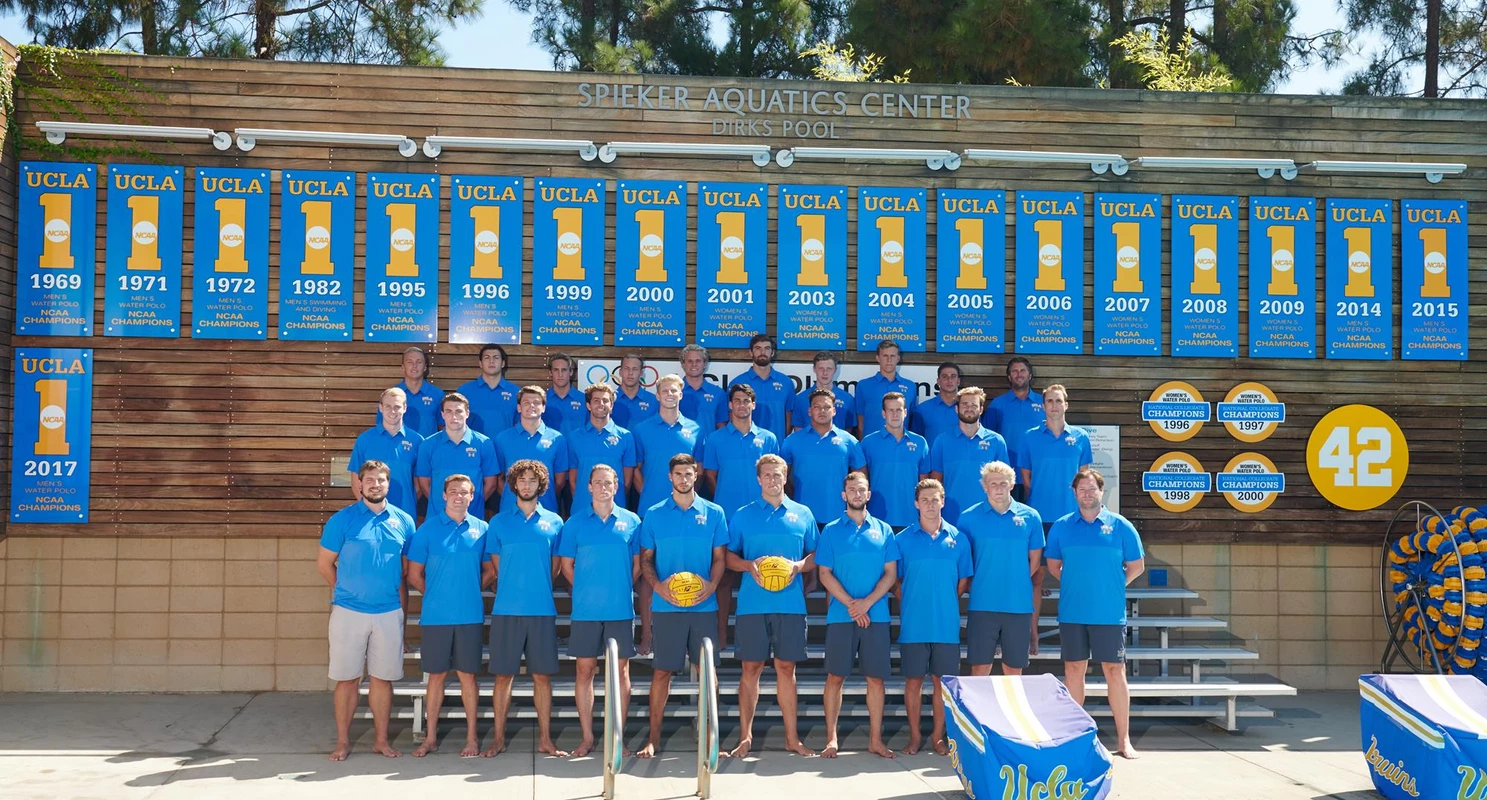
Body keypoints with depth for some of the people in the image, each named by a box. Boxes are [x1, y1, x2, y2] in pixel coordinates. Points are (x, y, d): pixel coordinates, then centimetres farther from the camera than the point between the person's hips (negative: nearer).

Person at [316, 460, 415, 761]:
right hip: (349, 611, -2)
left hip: (389, 613, 2)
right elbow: (324, 564, 3)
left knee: (383, 678, 8)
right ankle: (342, 742, 13)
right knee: (347, 679, 4)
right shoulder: (342, 519, -3)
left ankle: (381, 740, 18)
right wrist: (347, 590, 9)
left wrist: (403, 603, 7)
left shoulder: (403, 521, 5)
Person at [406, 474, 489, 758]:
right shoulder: (428, 529, 0)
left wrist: (469, 590, 2)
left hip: (470, 615, 0)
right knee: (436, 675, 7)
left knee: (467, 675, 5)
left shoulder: (481, 529, 4)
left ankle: (472, 738, 13)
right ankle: (431, 737, 17)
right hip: (435, 615, 0)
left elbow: (489, 570, 12)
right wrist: (436, 594, 6)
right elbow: (414, 575, 4)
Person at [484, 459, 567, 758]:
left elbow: (555, 566, 13)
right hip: (506, 609, -1)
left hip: (543, 609, 1)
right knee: (503, 675, 3)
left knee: (542, 675, 4)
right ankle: (499, 738, 10)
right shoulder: (499, 522, 7)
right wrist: (514, 590, 6)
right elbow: (496, 565, 10)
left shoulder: (553, 521, 8)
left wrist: (538, 589, 8)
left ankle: (545, 739, 10)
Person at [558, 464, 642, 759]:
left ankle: (617, 737, 12)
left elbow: (638, 565, 9)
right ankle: (587, 737, 13)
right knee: (585, 671, 4)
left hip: (621, 609, 0)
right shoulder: (575, 522, 3)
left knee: (621, 671, 4)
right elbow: (566, 564, 8)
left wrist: (620, 588, 2)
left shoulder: (631, 522, 4)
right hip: (585, 610, 0)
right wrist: (586, 590, 3)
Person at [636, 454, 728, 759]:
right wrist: (658, 586, -12)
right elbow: (646, 559, 6)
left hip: (704, 605, 1)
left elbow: (719, 558, 7)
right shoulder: (654, 514, 4)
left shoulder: (713, 513, 6)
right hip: (667, 606, -1)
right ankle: (653, 738, 9)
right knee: (662, 671, 2)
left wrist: (711, 585, -11)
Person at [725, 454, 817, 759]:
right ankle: (745, 737, 8)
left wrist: (798, 566, -8)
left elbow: (815, 557, 12)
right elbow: (729, 556, 7)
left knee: (786, 668, 6)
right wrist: (749, 565, -12)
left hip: (791, 604, 1)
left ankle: (792, 737, 13)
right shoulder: (742, 516, 7)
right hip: (752, 604, -1)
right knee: (751, 668, 2)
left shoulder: (803, 514, 10)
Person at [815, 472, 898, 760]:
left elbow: (891, 573, 4)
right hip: (841, 615, -1)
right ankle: (831, 738, 6)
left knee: (876, 677, 3)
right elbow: (825, 574, 0)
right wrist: (850, 604, -11)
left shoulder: (883, 530, 9)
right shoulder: (831, 530, 5)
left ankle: (875, 739, 11)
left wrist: (867, 602, -10)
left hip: (876, 615, 1)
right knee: (835, 676, 0)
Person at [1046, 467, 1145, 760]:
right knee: (1073, 670, 7)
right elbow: (1053, 565, 15)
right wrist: (1074, 584, 6)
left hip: (1109, 613, -2)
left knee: (1115, 672, 1)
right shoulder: (1061, 527, 5)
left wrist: (1114, 586, 2)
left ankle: (1123, 740, 8)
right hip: (1072, 613, 2)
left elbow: (1137, 566, 8)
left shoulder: (1120, 526, 1)